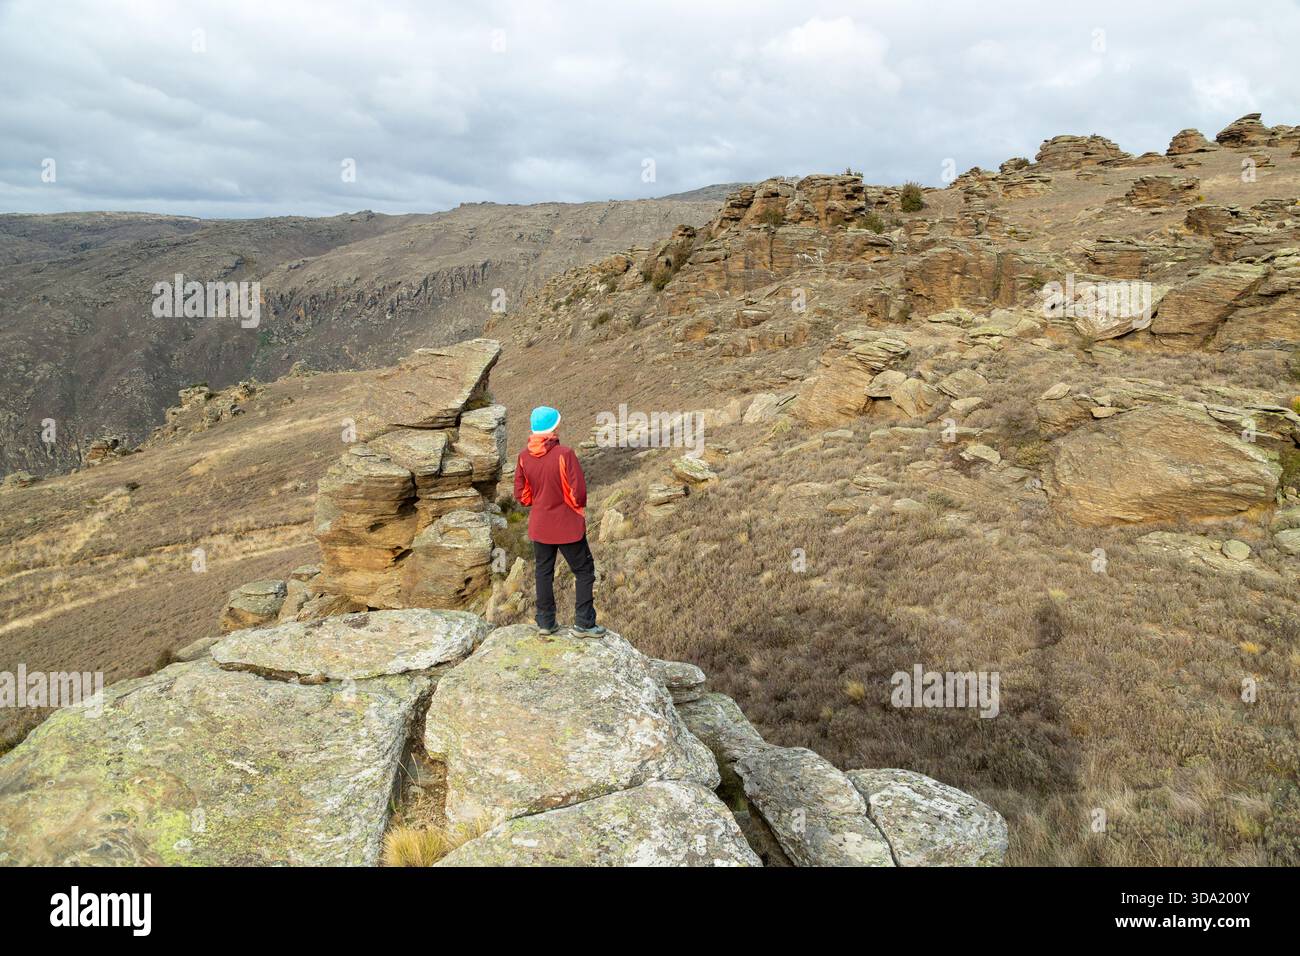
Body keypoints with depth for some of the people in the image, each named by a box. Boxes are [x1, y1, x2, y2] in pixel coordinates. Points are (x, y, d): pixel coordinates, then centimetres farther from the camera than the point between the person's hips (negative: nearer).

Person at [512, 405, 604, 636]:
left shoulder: (524, 456, -6)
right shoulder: (564, 454, -22)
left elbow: (521, 494, 1)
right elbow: (578, 491, -20)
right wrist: (579, 506, 2)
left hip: (539, 526, 5)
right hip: (568, 526, -5)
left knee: (544, 572, 18)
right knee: (584, 571, 11)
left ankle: (545, 622, 25)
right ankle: (584, 623, 11)